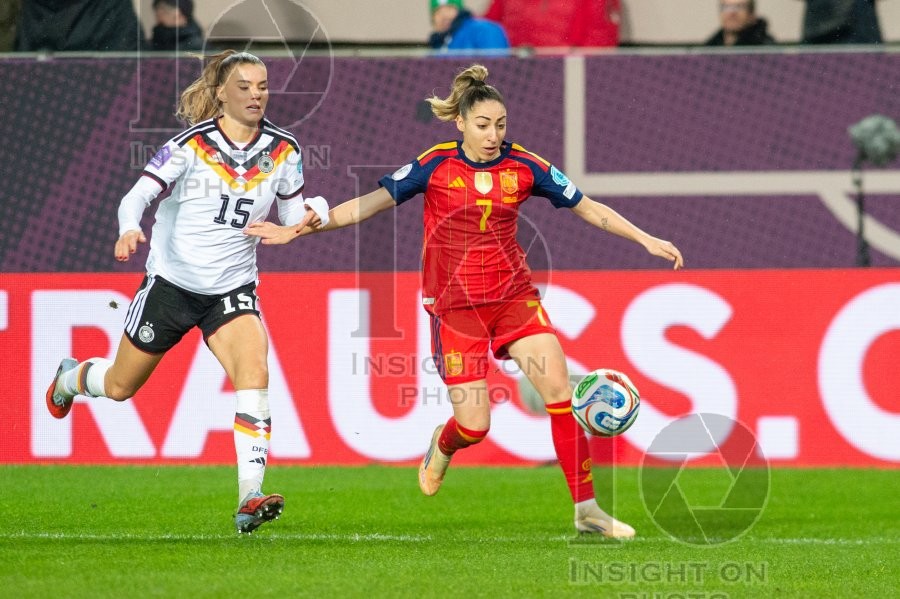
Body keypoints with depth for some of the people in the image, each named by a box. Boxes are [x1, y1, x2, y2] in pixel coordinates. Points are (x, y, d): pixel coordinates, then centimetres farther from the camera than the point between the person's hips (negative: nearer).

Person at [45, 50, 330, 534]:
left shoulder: (283, 151, -3)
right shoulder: (193, 145, -15)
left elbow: (292, 213, 8)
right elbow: (138, 195, -22)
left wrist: (309, 215, -16)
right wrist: (129, 230, -43)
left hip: (232, 289, 2)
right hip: (171, 281, -2)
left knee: (254, 374, -25)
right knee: (120, 387, 15)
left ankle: (250, 498, -30)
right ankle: (69, 378, 53)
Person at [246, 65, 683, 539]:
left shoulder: (524, 166, -1)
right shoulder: (436, 165, -6)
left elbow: (590, 209, 8)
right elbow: (369, 203, -3)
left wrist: (646, 239, 2)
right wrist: (297, 229, -7)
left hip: (514, 295, 2)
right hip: (454, 304, -2)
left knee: (558, 388, -16)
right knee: (474, 424, -8)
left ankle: (587, 509, -8)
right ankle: (442, 447, 32)